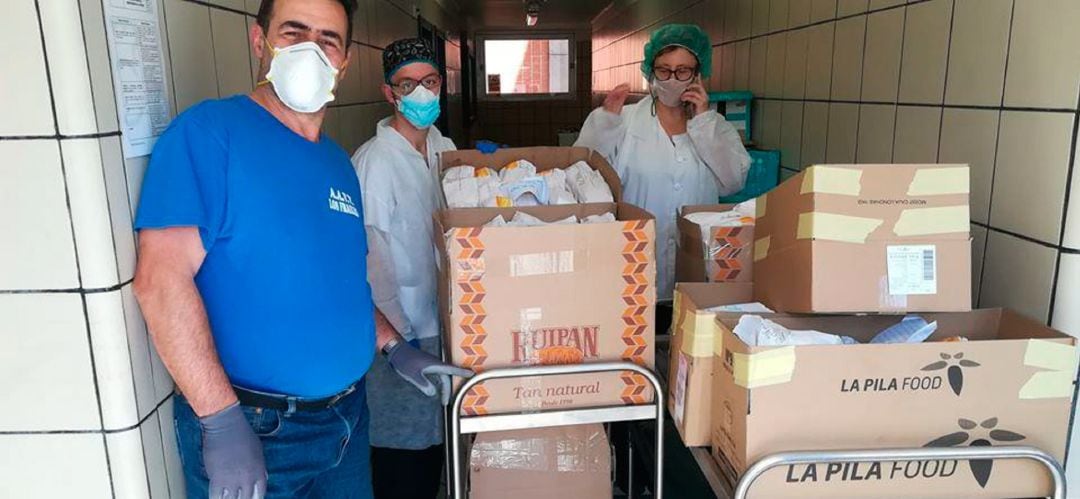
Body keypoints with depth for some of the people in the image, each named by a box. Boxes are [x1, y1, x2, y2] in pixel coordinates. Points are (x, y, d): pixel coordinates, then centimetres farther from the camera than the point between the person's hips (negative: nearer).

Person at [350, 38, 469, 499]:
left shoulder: (445, 148, 6)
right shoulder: (374, 161, -16)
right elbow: (371, 260, -18)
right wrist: (399, 337, -19)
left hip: (443, 322, 7)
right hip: (400, 333, -7)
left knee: (437, 438, 20)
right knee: (403, 444, 5)